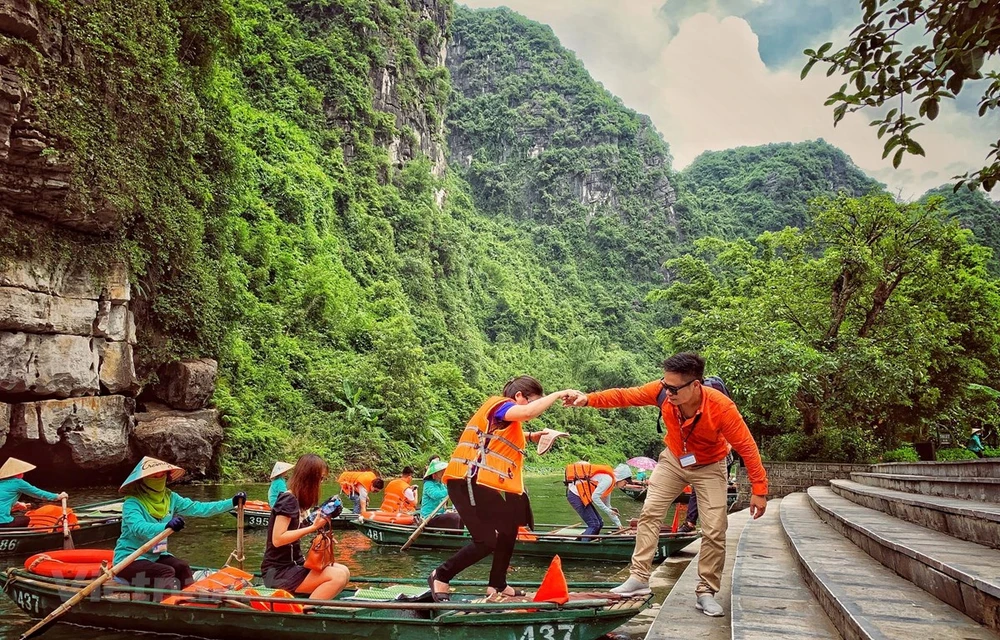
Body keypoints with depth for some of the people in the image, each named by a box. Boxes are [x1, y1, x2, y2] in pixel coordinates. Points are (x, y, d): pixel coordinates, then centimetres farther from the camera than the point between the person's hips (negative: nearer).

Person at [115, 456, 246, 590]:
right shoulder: (132, 503, -16)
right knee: (167, 572, -29)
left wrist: (232, 502, -7)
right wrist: (166, 526, -52)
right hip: (129, 559, -5)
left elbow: (198, 508, 0)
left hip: (155, 556, 6)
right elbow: (138, 528, -34)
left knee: (182, 568, -21)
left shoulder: (170, 498, 3)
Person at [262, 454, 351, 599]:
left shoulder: (296, 500, 13)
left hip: (293, 564, 9)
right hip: (278, 572, -9)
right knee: (338, 576, -23)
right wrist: (313, 527, -23)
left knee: (343, 571, -1)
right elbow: (277, 539, -23)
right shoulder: (288, 500, -15)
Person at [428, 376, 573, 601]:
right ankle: (440, 576, 5)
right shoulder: (500, 404, -11)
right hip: (470, 483, -11)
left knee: (508, 529, 18)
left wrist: (531, 437, 22)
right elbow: (527, 412, -32)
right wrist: (558, 394, -20)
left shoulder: (507, 414, 18)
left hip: (486, 485, 11)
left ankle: (497, 585, 30)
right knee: (487, 541, -10)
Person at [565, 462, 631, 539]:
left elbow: (607, 505, 23)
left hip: (582, 496, 10)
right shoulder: (608, 479, -15)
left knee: (599, 523, 10)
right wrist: (608, 511, -14)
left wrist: (618, 524, 23)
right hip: (575, 495, -10)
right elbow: (595, 497, -21)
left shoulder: (609, 479, 16)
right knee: (594, 525, -10)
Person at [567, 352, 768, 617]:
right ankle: (639, 578, 4)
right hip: (673, 459, 3)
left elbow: (747, 447, -28)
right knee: (649, 513, -3)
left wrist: (759, 489, -25)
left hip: (709, 468, -3)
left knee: (714, 531, -5)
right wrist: (589, 399, -30)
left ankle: (706, 593, 11)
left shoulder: (721, 408, -36)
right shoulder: (662, 391, -28)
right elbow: (625, 395, -20)